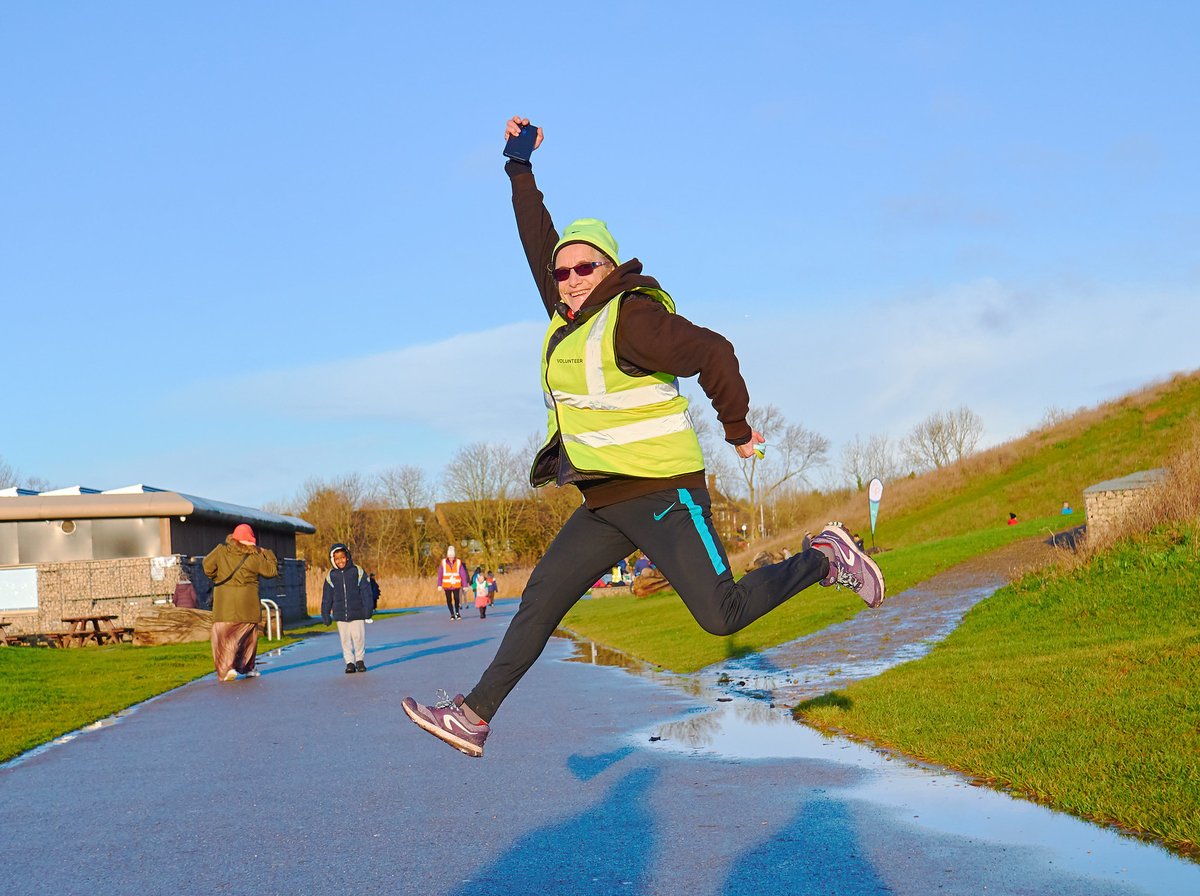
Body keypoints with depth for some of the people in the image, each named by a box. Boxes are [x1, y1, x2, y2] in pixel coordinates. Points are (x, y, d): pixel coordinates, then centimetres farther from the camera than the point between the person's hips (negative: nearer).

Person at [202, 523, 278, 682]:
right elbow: (271, 571, 6)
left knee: (223, 635, -3)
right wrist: (268, 554, 22)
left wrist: (216, 578, 21)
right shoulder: (255, 556, -3)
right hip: (247, 602, 0)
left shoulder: (222, 550, 0)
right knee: (249, 635, 19)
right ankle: (247, 667, 27)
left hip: (224, 601, 0)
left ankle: (226, 669, -20)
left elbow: (207, 565, 4)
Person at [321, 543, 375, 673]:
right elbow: (327, 598, 10)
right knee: (345, 639, 5)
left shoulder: (358, 572, -3)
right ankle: (350, 662, 13)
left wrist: (368, 609, -7)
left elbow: (366, 592, -1)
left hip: (357, 613, -2)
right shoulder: (331, 576, 3)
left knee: (359, 637, -2)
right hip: (340, 614, 2)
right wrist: (325, 614, 10)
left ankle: (360, 660, 16)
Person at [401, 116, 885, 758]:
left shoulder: (632, 317, -13)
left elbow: (713, 354, -14)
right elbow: (539, 241, 23)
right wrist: (520, 169, 25)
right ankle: (474, 717, 10)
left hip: (662, 495, -8)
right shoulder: (568, 315, 12)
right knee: (541, 602, 6)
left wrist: (738, 430, -6)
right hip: (604, 506, 8)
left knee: (722, 616, -12)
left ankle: (823, 559, 8)